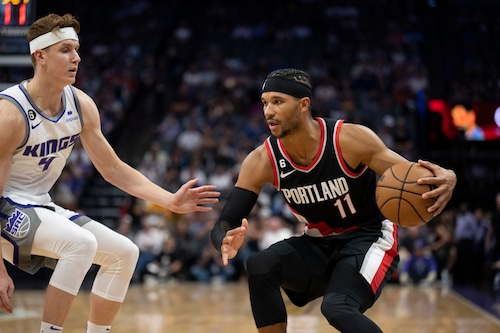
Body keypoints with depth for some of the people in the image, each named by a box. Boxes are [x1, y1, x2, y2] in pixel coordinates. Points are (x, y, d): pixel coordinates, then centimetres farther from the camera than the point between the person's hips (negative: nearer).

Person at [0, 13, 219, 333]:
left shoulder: (81, 105, -1)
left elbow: (113, 169, 7)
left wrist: (171, 201, -5)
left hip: (41, 207, 8)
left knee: (124, 252, 2)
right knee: (82, 243, -31)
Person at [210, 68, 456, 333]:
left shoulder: (351, 139, -23)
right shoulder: (262, 161, -14)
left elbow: (415, 181, -17)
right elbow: (223, 225, -12)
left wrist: (445, 181, -43)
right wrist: (227, 243, -39)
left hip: (368, 237, -4)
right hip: (319, 244, 4)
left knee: (338, 308, -31)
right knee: (259, 266, -23)